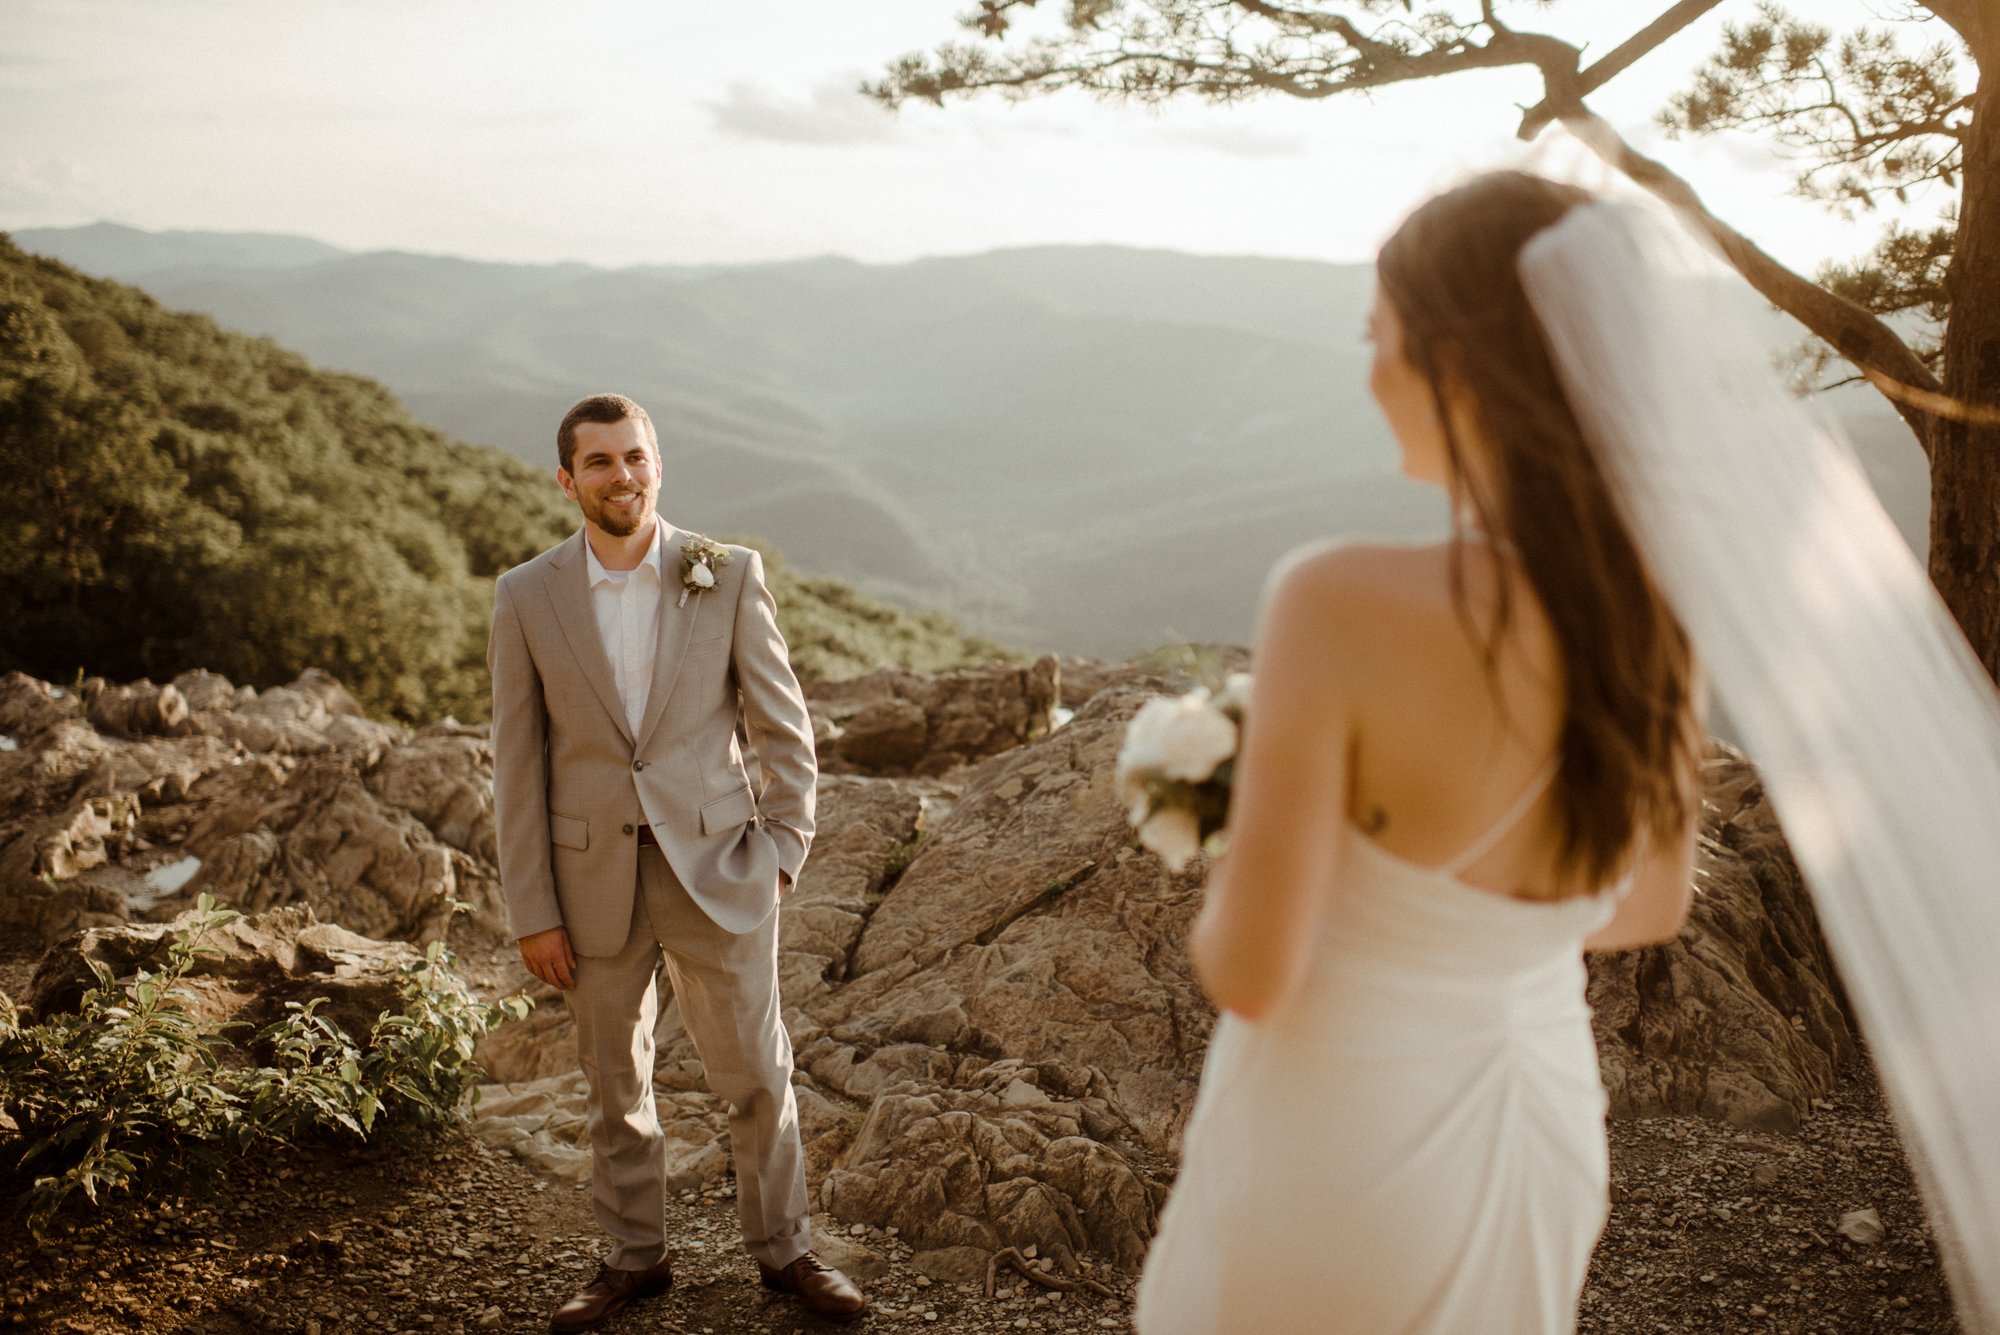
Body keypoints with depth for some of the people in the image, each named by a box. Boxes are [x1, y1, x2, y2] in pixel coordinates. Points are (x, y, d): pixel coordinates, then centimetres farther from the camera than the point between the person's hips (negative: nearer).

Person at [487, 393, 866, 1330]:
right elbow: (518, 766, -1)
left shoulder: (729, 577, -5)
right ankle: (634, 1256, 34)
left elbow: (785, 726, 1)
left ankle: (784, 1248, 30)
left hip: (716, 871, -1)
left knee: (757, 1075, 9)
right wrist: (533, 914, -2)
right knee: (614, 1084, 15)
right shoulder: (527, 598, -3)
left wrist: (782, 852, -5)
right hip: (594, 881, 1)